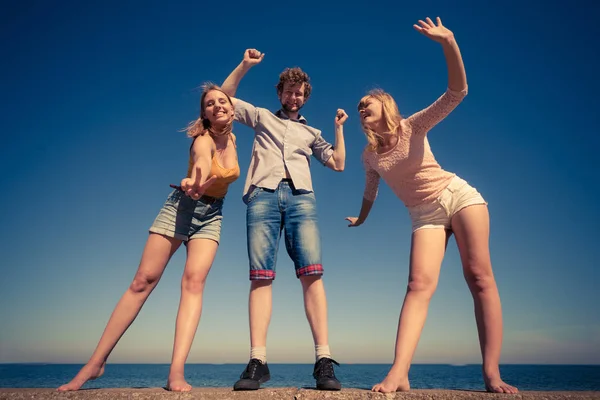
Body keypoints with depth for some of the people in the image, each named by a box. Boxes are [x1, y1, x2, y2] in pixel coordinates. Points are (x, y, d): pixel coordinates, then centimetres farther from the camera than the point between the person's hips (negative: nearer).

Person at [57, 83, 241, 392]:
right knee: (142, 280, -7)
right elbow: (201, 158, -38)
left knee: (193, 281, -19)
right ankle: (96, 362, 2)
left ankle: (176, 372, -27)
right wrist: (196, 179, -58)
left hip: (211, 216, 3)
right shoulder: (202, 138, -14)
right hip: (181, 206, -3)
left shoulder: (231, 139, 6)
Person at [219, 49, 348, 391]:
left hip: (300, 196, 1)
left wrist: (339, 128, 21)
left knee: (312, 273, -16)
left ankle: (324, 360, -18)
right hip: (263, 195, 0)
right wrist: (245, 65, 17)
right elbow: (224, 97, 25)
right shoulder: (262, 117, 28)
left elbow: (338, 164, 24)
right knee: (261, 276, -12)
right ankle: (258, 361, -14)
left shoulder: (311, 133, 31)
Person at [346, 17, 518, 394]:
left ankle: (492, 372, -7)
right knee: (419, 284, -16)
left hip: (458, 195, -2)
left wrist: (449, 43, -26)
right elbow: (371, 192, 25)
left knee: (480, 277, -10)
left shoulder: (413, 127, -3)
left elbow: (457, 92, -13)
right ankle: (399, 374, -24)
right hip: (425, 215, 2)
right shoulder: (369, 156, 8)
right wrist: (361, 219, 40)